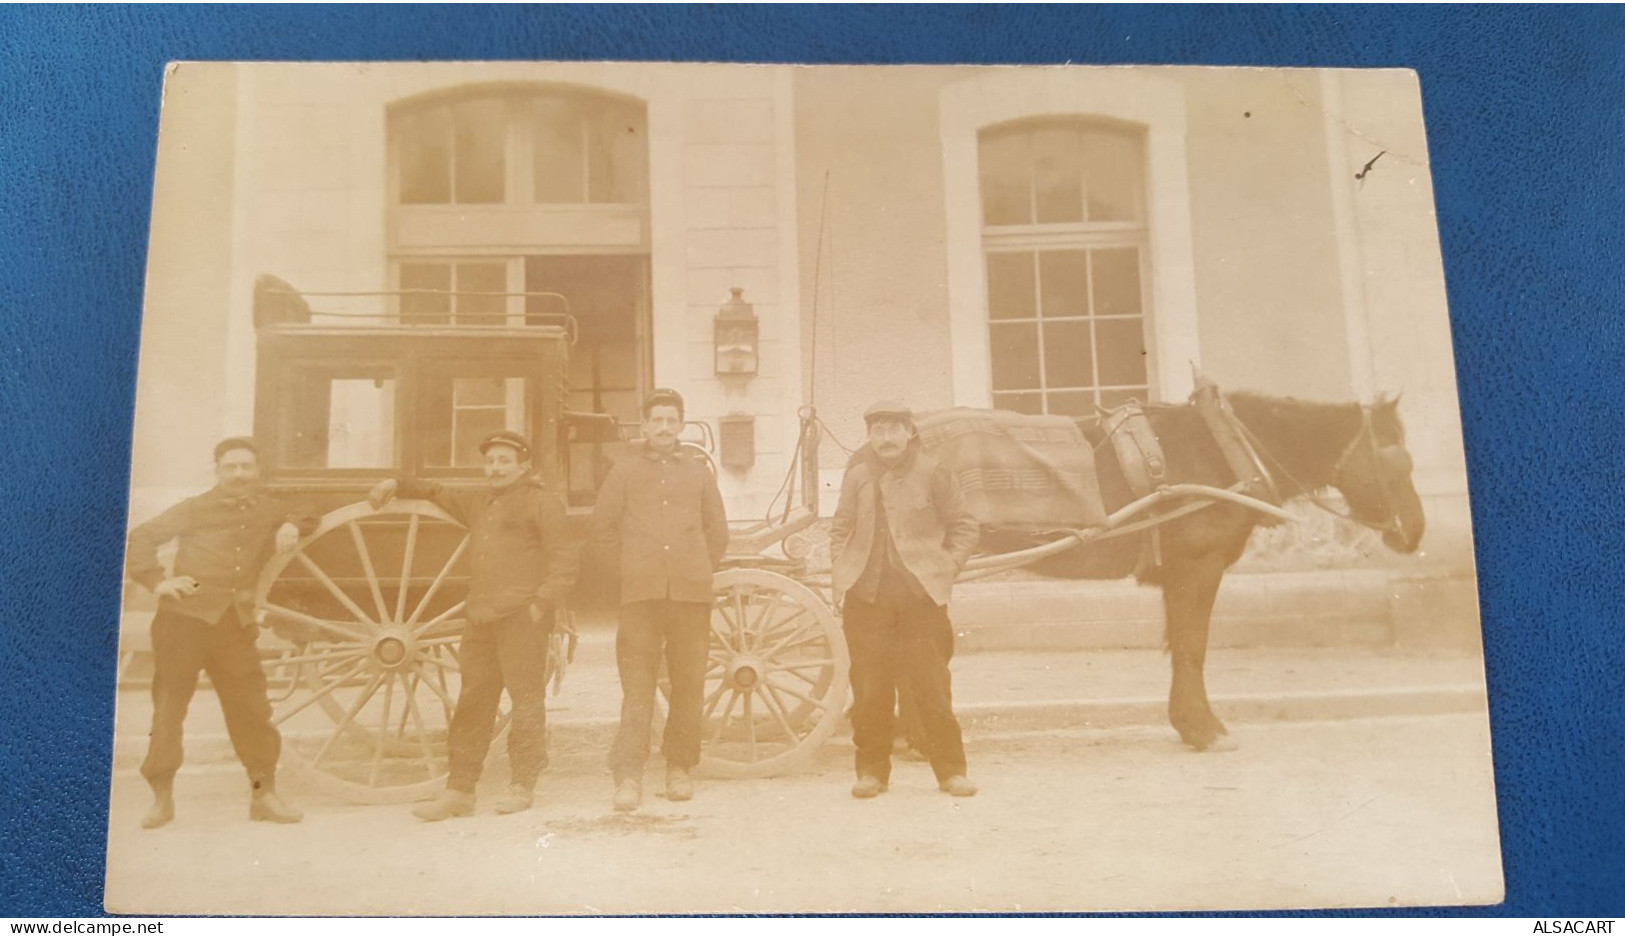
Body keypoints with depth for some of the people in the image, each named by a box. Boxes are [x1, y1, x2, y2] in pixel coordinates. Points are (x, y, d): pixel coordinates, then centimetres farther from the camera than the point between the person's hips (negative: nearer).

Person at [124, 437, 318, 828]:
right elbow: (141, 538, 1)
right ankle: (162, 797, 12)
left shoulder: (266, 508, 13)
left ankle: (263, 793, 8)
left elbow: (304, 519, 30)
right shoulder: (196, 509, 1)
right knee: (169, 708, 1)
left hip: (236, 624, 3)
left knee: (252, 709, -1)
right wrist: (157, 582, -11)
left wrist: (292, 526, 7)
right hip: (184, 619, -3)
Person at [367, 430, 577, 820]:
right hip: (481, 618, 7)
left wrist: (542, 604, -15)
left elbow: (564, 562, -6)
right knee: (472, 704, 5)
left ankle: (522, 785, 6)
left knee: (526, 697, -4)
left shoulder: (541, 502, 1)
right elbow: (436, 492, 38)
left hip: (522, 616, -6)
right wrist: (397, 484, 23)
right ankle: (459, 790, 8)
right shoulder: (477, 502, 23)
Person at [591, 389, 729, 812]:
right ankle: (628, 776, -5)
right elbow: (602, 529, 9)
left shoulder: (697, 470, 12)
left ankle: (679, 768, 17)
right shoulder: (626, 470, 7)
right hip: (641, 594, -2)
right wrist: (627, 572, 4)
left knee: (689, 685, 4)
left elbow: (717, 530, 18)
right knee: (637, 686, -6)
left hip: (692, 594, 2)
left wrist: (700, 571, 10)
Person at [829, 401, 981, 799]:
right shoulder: (857, 476, 8)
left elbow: (965, 525, 5)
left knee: (931, 686, 0)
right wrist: (841, 573, 6)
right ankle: (872, 770, 16)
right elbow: (840, 529, 17)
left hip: (921, 595, -2)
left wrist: (947, 568, -3)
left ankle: (951, 770, 10)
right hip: (866, 597, 2)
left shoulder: (932, 473, 1)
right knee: (869, 688, 4)